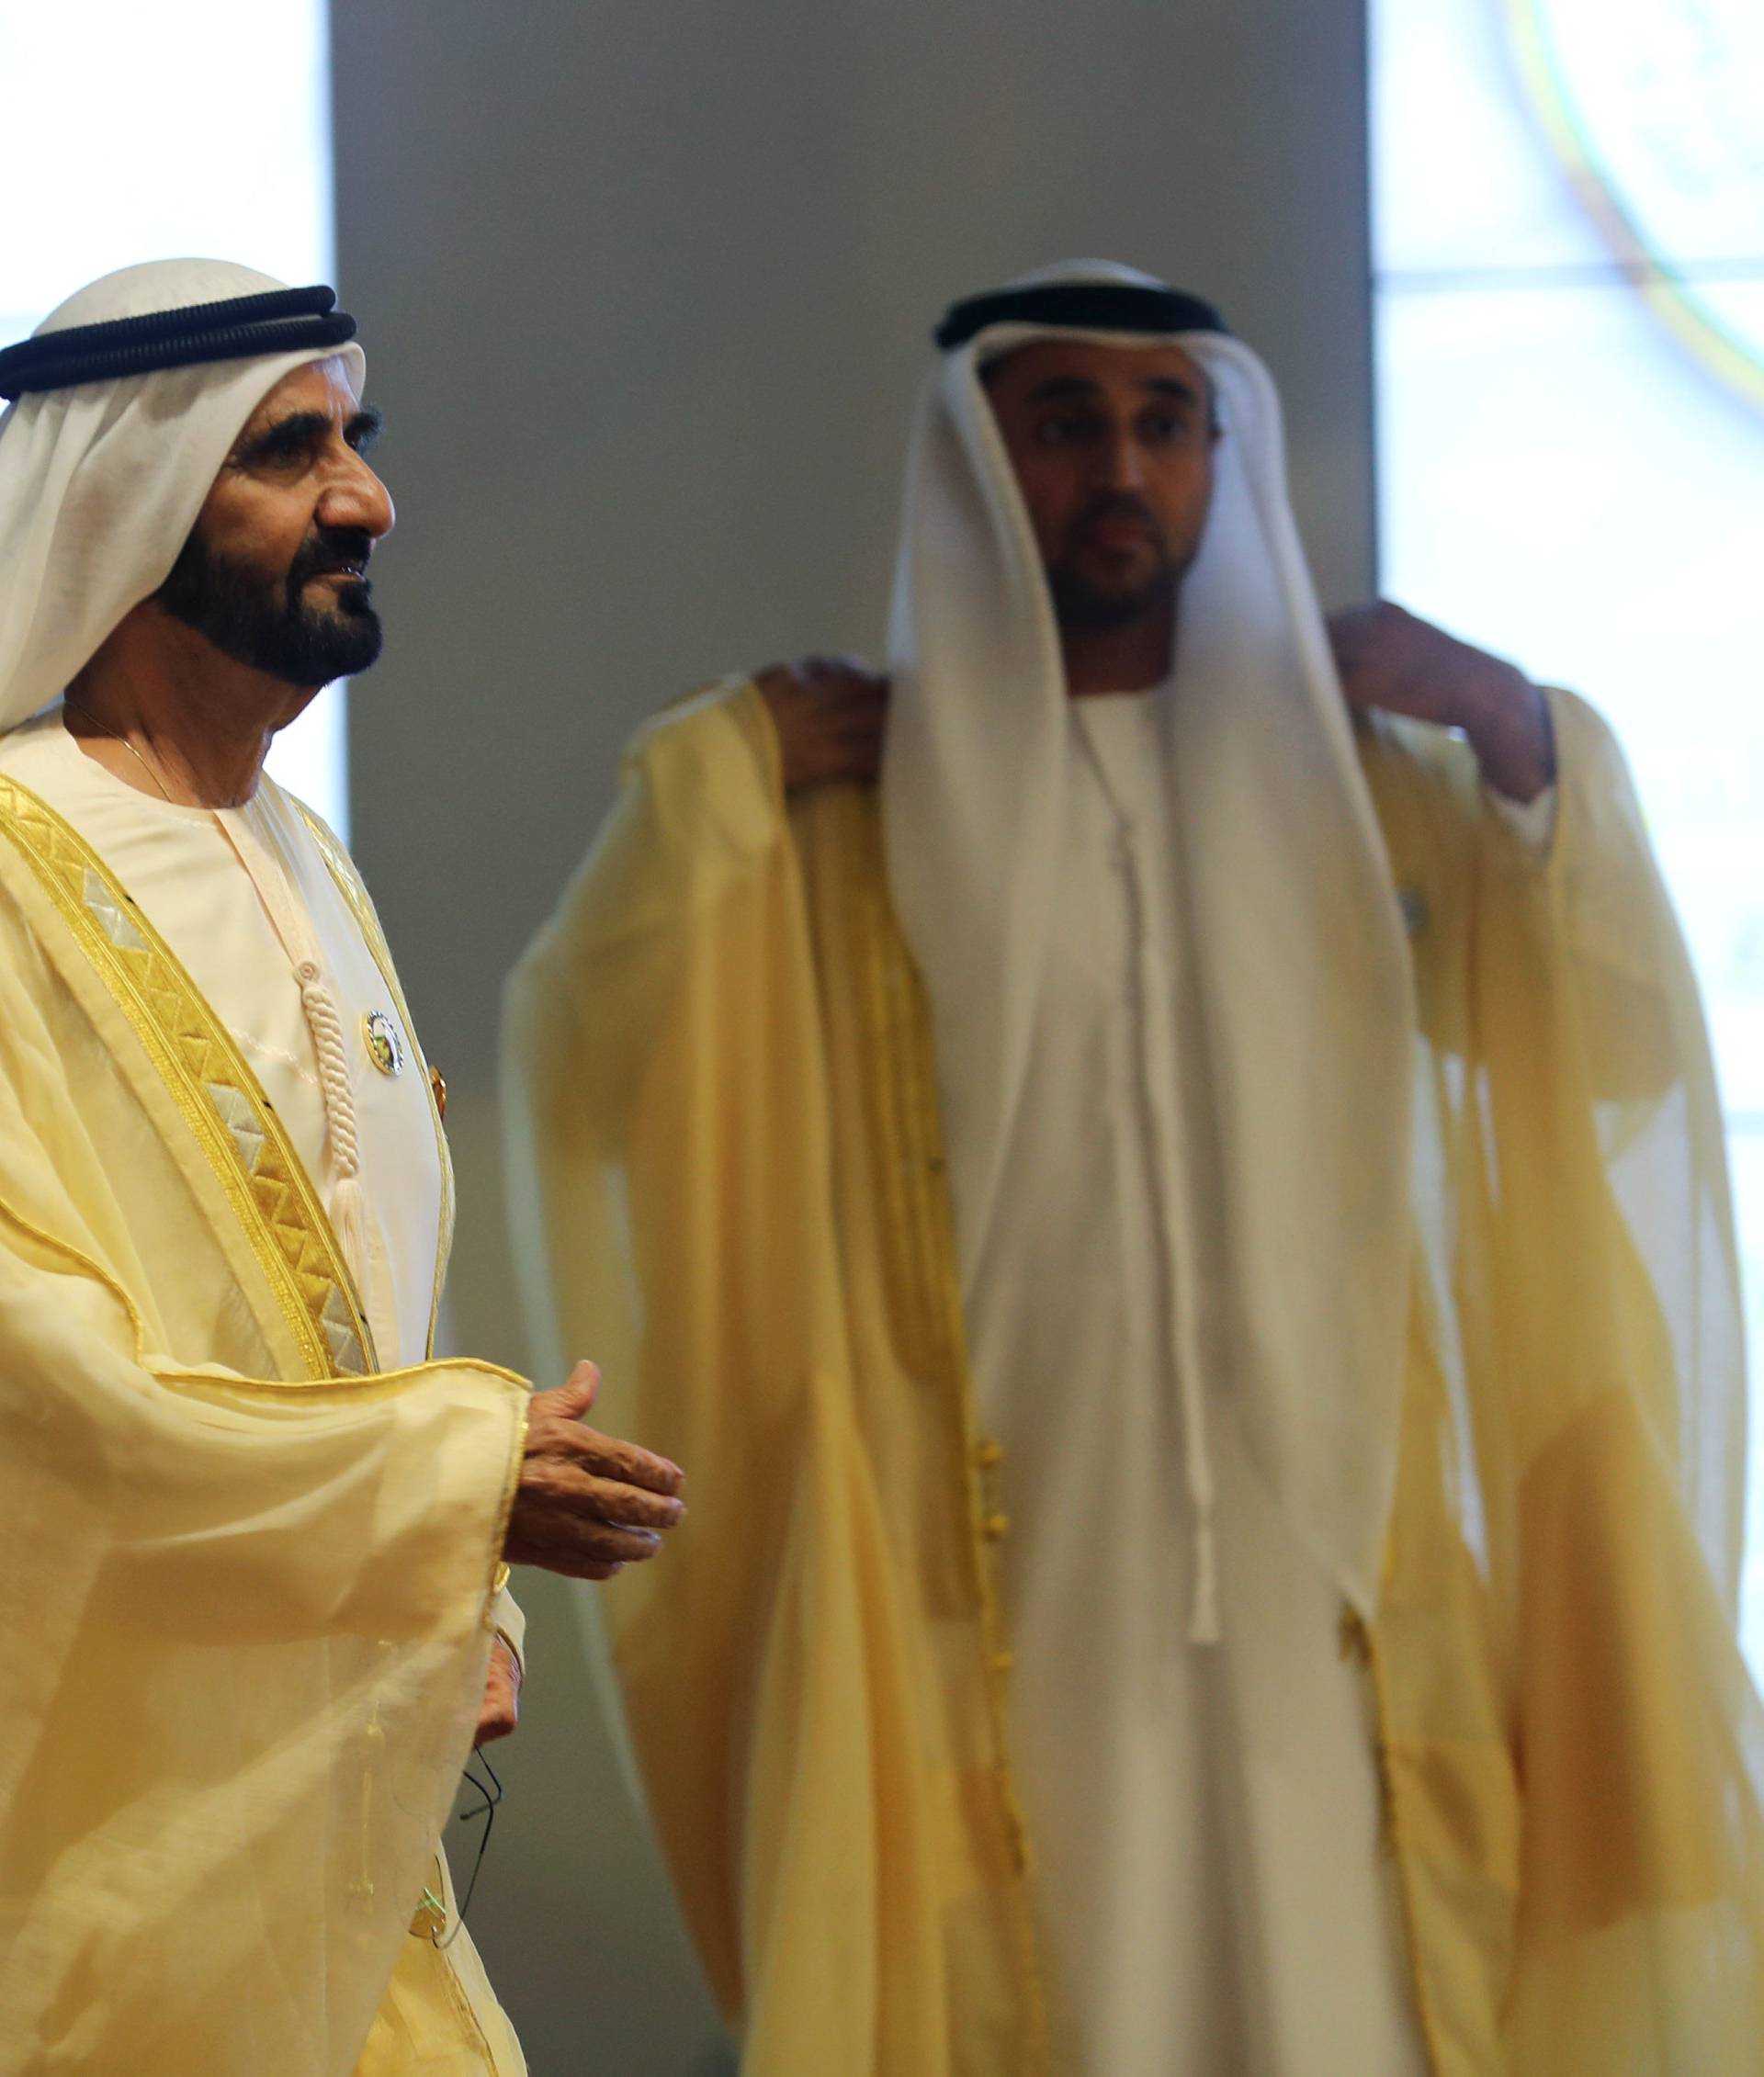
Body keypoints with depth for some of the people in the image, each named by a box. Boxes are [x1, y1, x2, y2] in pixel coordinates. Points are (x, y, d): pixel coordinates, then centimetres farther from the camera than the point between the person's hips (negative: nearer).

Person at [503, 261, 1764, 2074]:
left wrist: (1517, 736, -4)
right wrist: (717, 768, -9)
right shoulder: (854, 798, 6)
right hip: (1005, 1597, -1)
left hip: (1328, 1578, 2)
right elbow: (581, 1068, -3)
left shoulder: (1354, 770, 12)